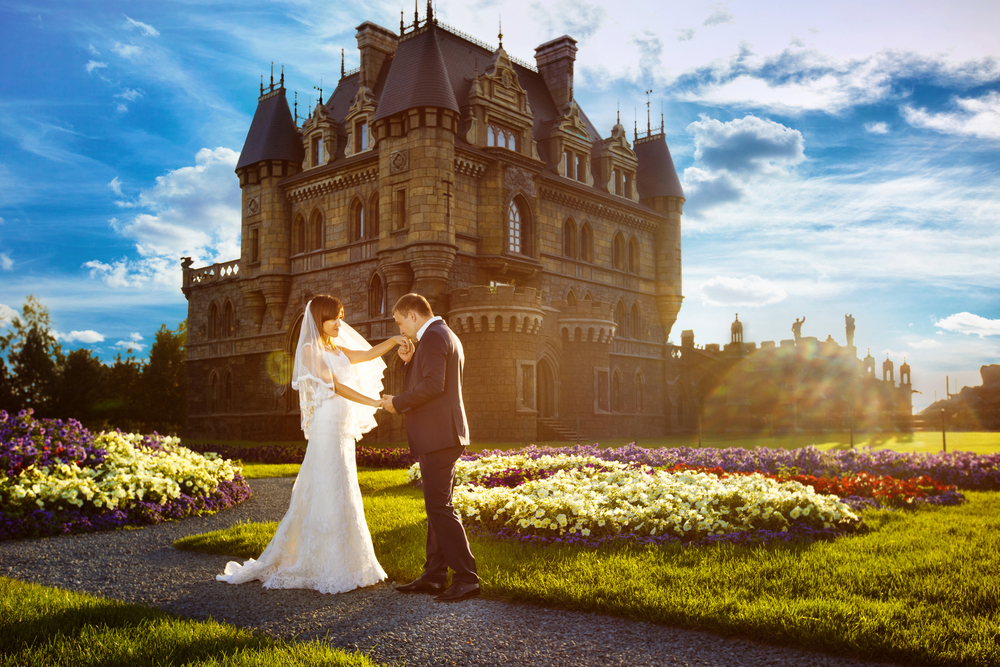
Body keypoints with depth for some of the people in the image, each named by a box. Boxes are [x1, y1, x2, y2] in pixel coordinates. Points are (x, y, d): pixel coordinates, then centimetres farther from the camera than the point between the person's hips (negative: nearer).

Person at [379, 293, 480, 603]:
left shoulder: (433, 336, -12)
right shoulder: (445, 335, 21)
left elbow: (433, 385, -22)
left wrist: (397, 403, -12)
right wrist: (409, 361, 8)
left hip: (438, 437, -11)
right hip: (440, 437, 11)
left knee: (440, 507, -8)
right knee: (436, 507, 13)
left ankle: (466, 578, -5)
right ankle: (434, 576, 19)